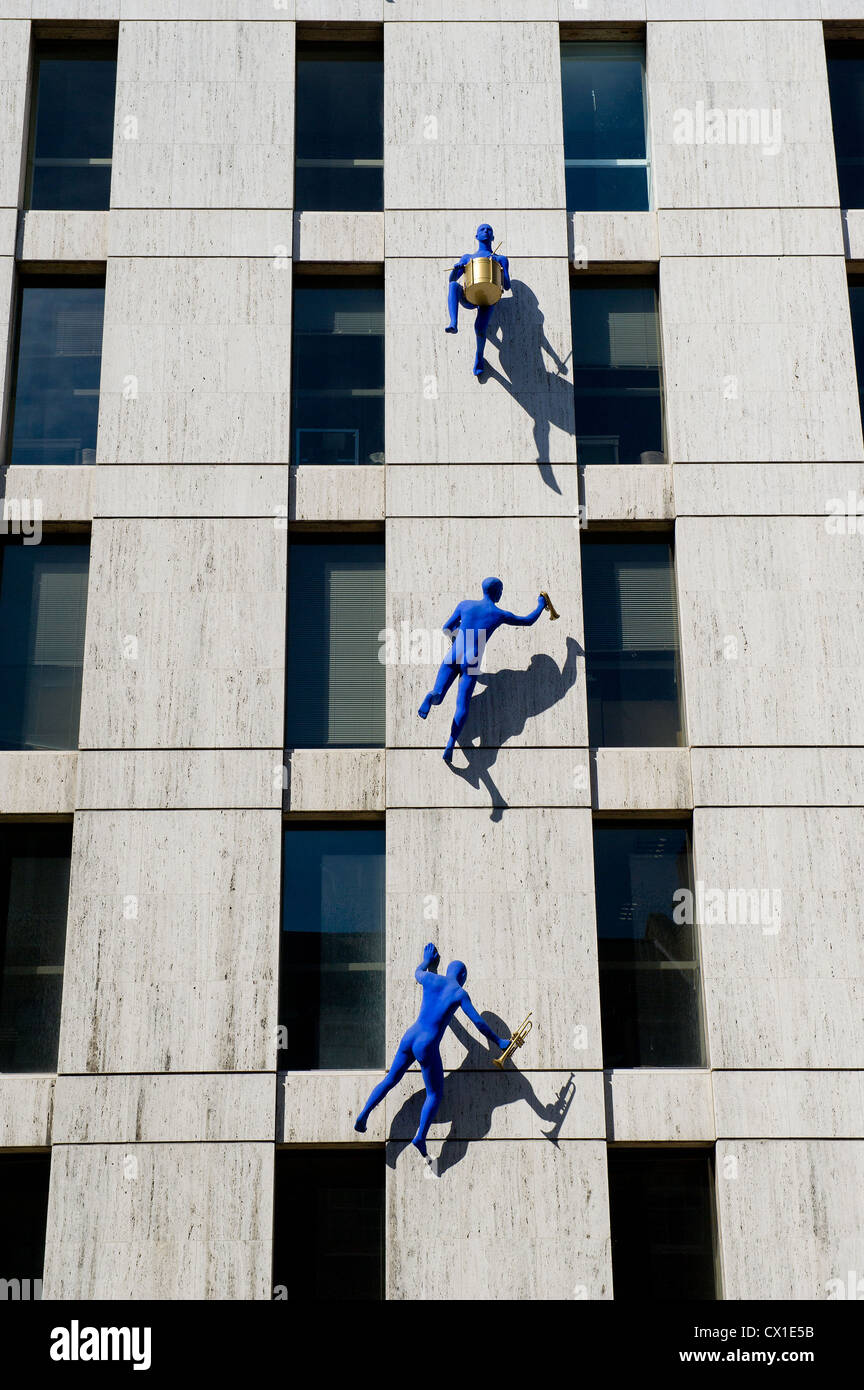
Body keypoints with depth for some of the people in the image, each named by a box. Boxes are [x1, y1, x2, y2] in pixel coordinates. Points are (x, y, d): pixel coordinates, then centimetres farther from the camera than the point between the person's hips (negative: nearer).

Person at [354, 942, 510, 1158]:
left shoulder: (431, 979, 6)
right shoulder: (459, 994, -4)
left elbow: (417, 973, 31)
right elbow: (479, 1023, -7)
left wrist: (427, 961, 51)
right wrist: (498, 1042, 4)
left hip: (409, 1038, 4)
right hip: (428, 1047, -4)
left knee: (390, 1080, 21)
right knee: (434, 1094, 9)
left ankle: (364, 1114, 7)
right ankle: (420, 1136, -8)